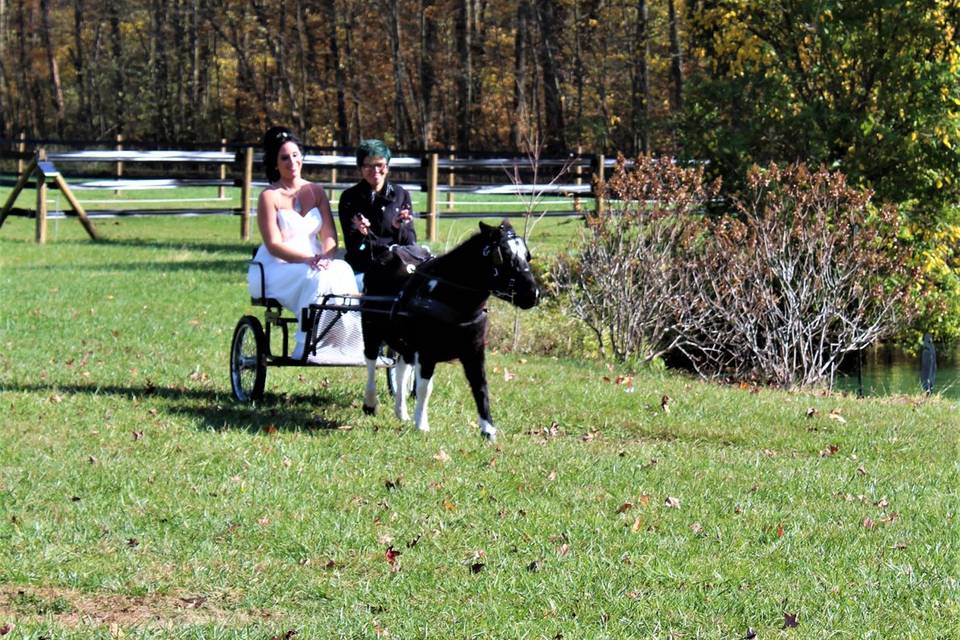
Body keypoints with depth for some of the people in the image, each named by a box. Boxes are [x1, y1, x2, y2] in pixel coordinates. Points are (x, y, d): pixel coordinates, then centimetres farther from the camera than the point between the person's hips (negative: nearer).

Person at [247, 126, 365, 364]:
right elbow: (274, 245, -11)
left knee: (342, 272, -28)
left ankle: (344, 344, -27)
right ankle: (307, 347, -30)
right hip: (276, 270, -4)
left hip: (313, 265, 4)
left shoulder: (316, 192, 13)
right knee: (316, 279, -35)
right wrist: (308, 259, -25)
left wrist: (327, 257, -17)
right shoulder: (270, 196, -3)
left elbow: (329, 234, 7)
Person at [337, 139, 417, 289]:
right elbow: (351, 245, -2)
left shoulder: (401, 195, 8)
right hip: (361, 268, -1)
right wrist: (360, 233, -25)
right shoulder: (349, 198, 3)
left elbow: (410, 242, 4)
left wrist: (399, 228, -17)